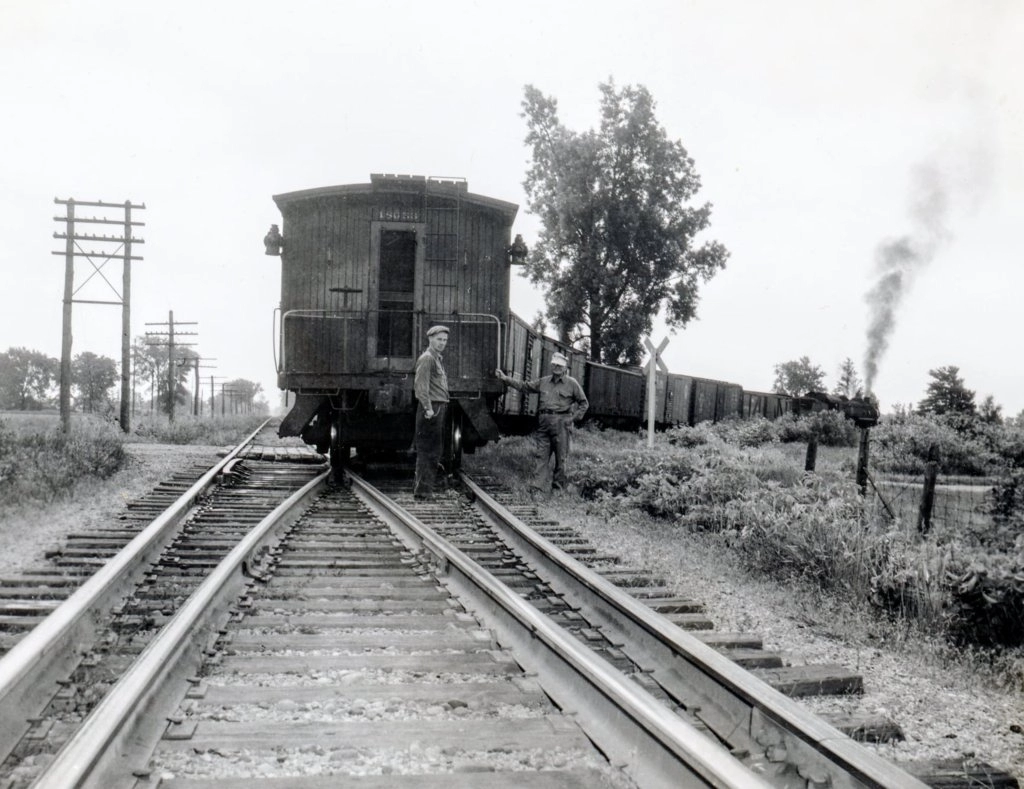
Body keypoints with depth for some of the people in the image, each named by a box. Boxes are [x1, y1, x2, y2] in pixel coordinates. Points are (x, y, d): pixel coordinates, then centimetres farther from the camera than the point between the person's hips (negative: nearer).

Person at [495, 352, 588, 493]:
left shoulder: (572, 383, 3)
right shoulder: (543, 381, 14)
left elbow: (584, 403, 7)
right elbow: (524, 386, 16)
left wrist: (574, 418, -3)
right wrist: (506, 379, 10)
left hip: (561, 422, -3)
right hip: (544, 421, 3)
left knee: (560, 456, 1)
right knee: (542, 455, -1)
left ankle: (557, 487, 10)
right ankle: (537, 485, -4)